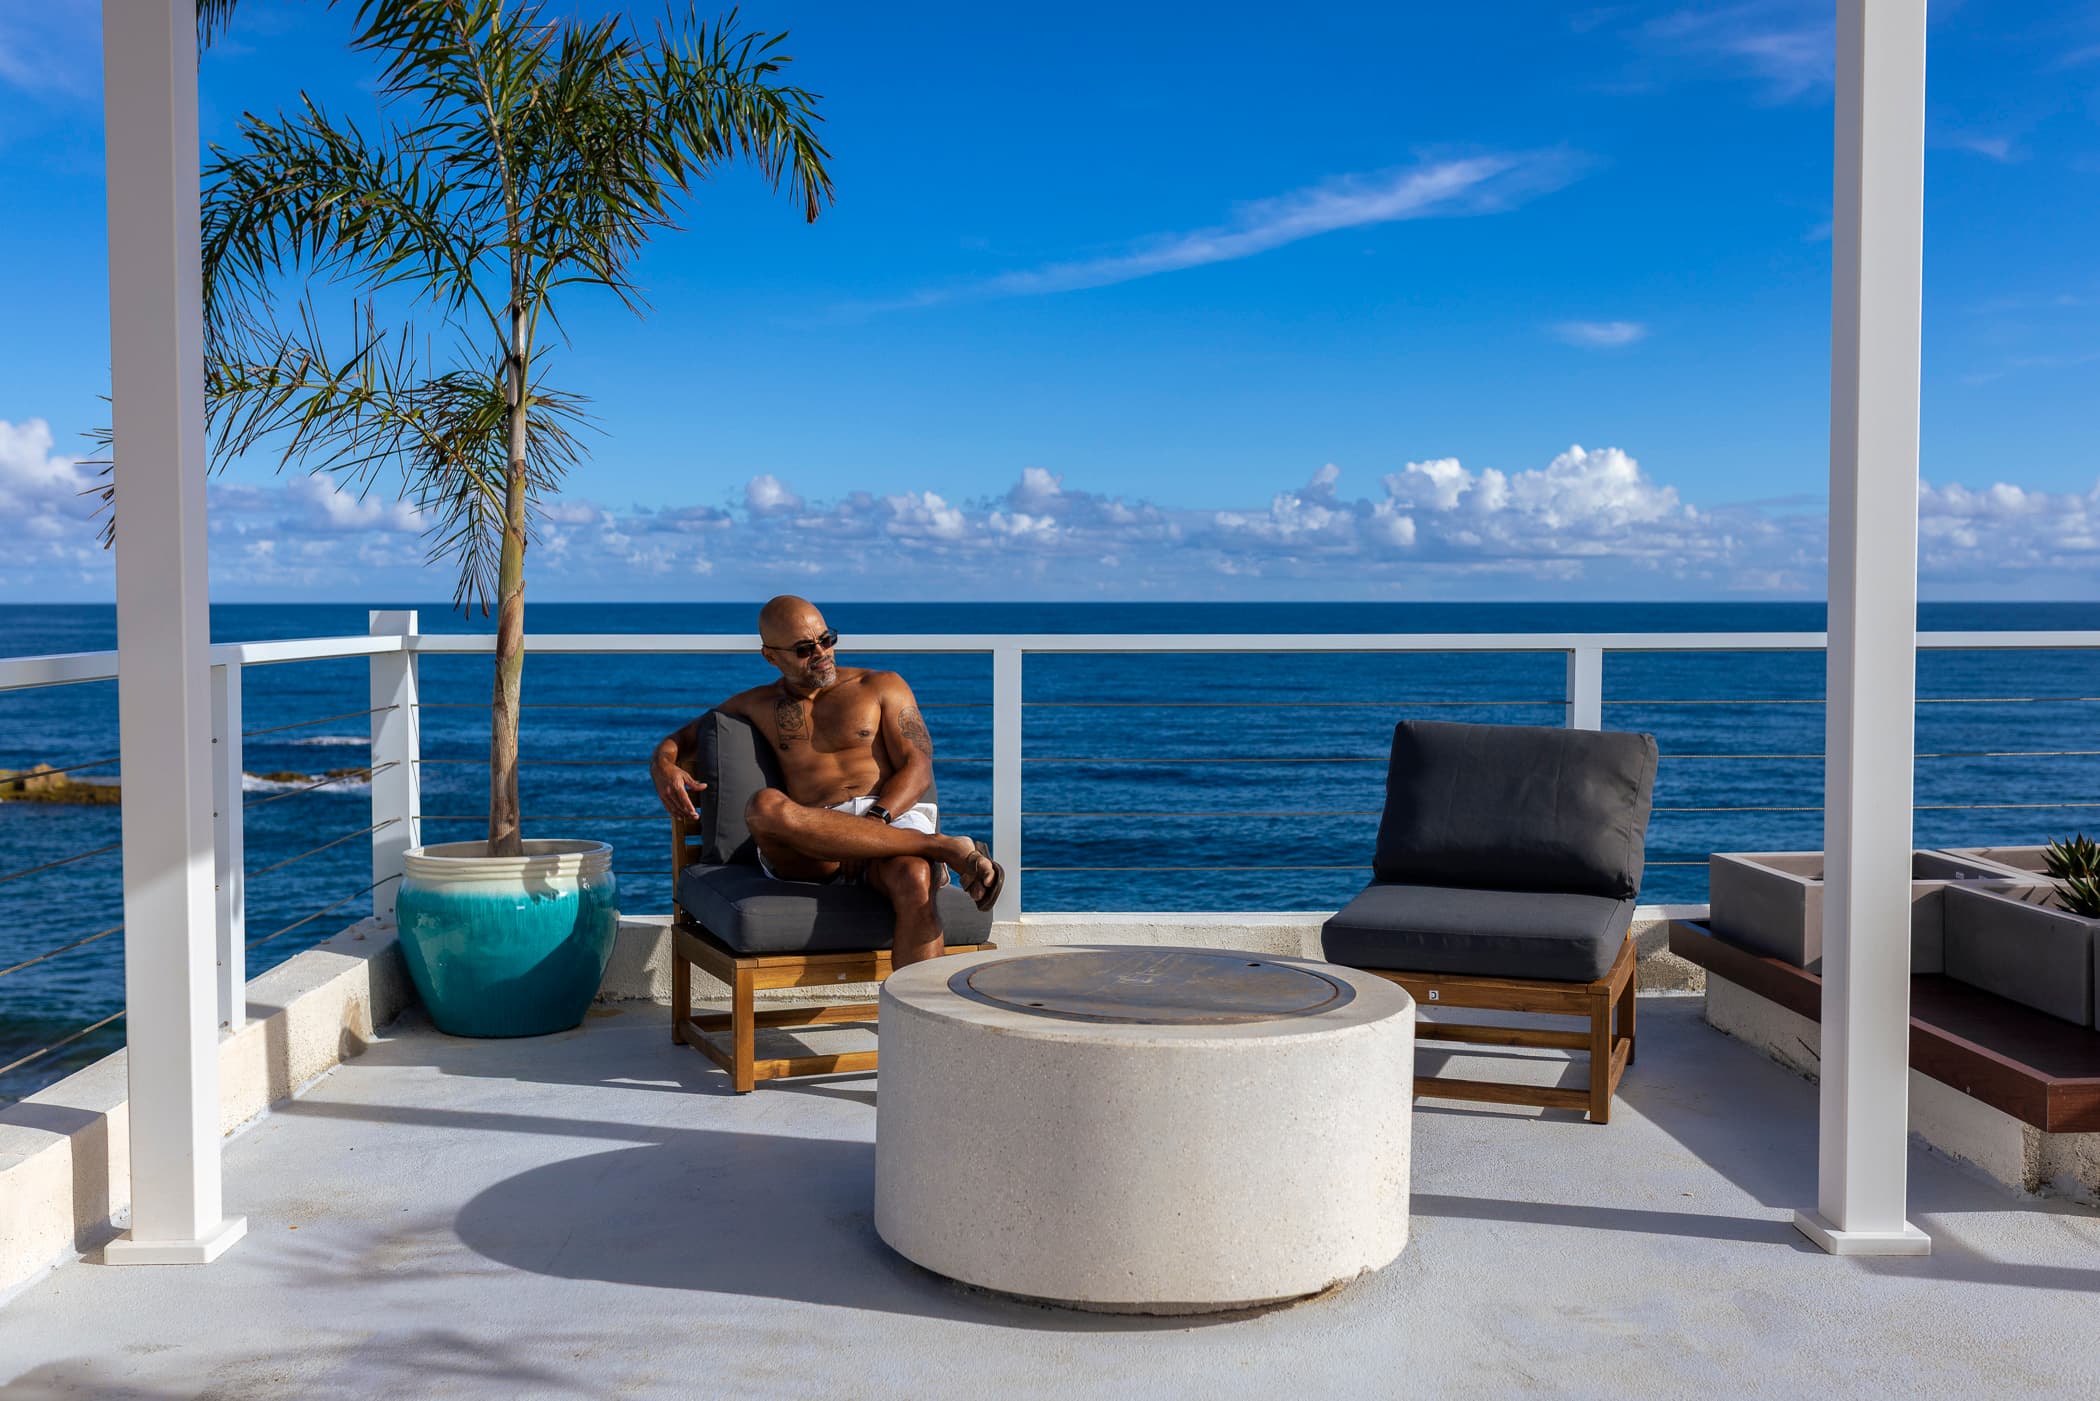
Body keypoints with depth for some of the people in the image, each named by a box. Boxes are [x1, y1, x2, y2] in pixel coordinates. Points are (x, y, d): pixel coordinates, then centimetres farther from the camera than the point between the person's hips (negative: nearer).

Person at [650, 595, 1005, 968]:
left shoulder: (882, 686, 18)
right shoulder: (757, 705, 24)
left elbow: (918, 768, 7)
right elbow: (682, 738, 32)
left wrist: (873, 821, -14)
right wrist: (663, 766, 4)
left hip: (891, 820, -1)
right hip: (813, 846, 1)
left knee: (913, 880, -38)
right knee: (765, 807, -36)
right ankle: (944, 847, -33)